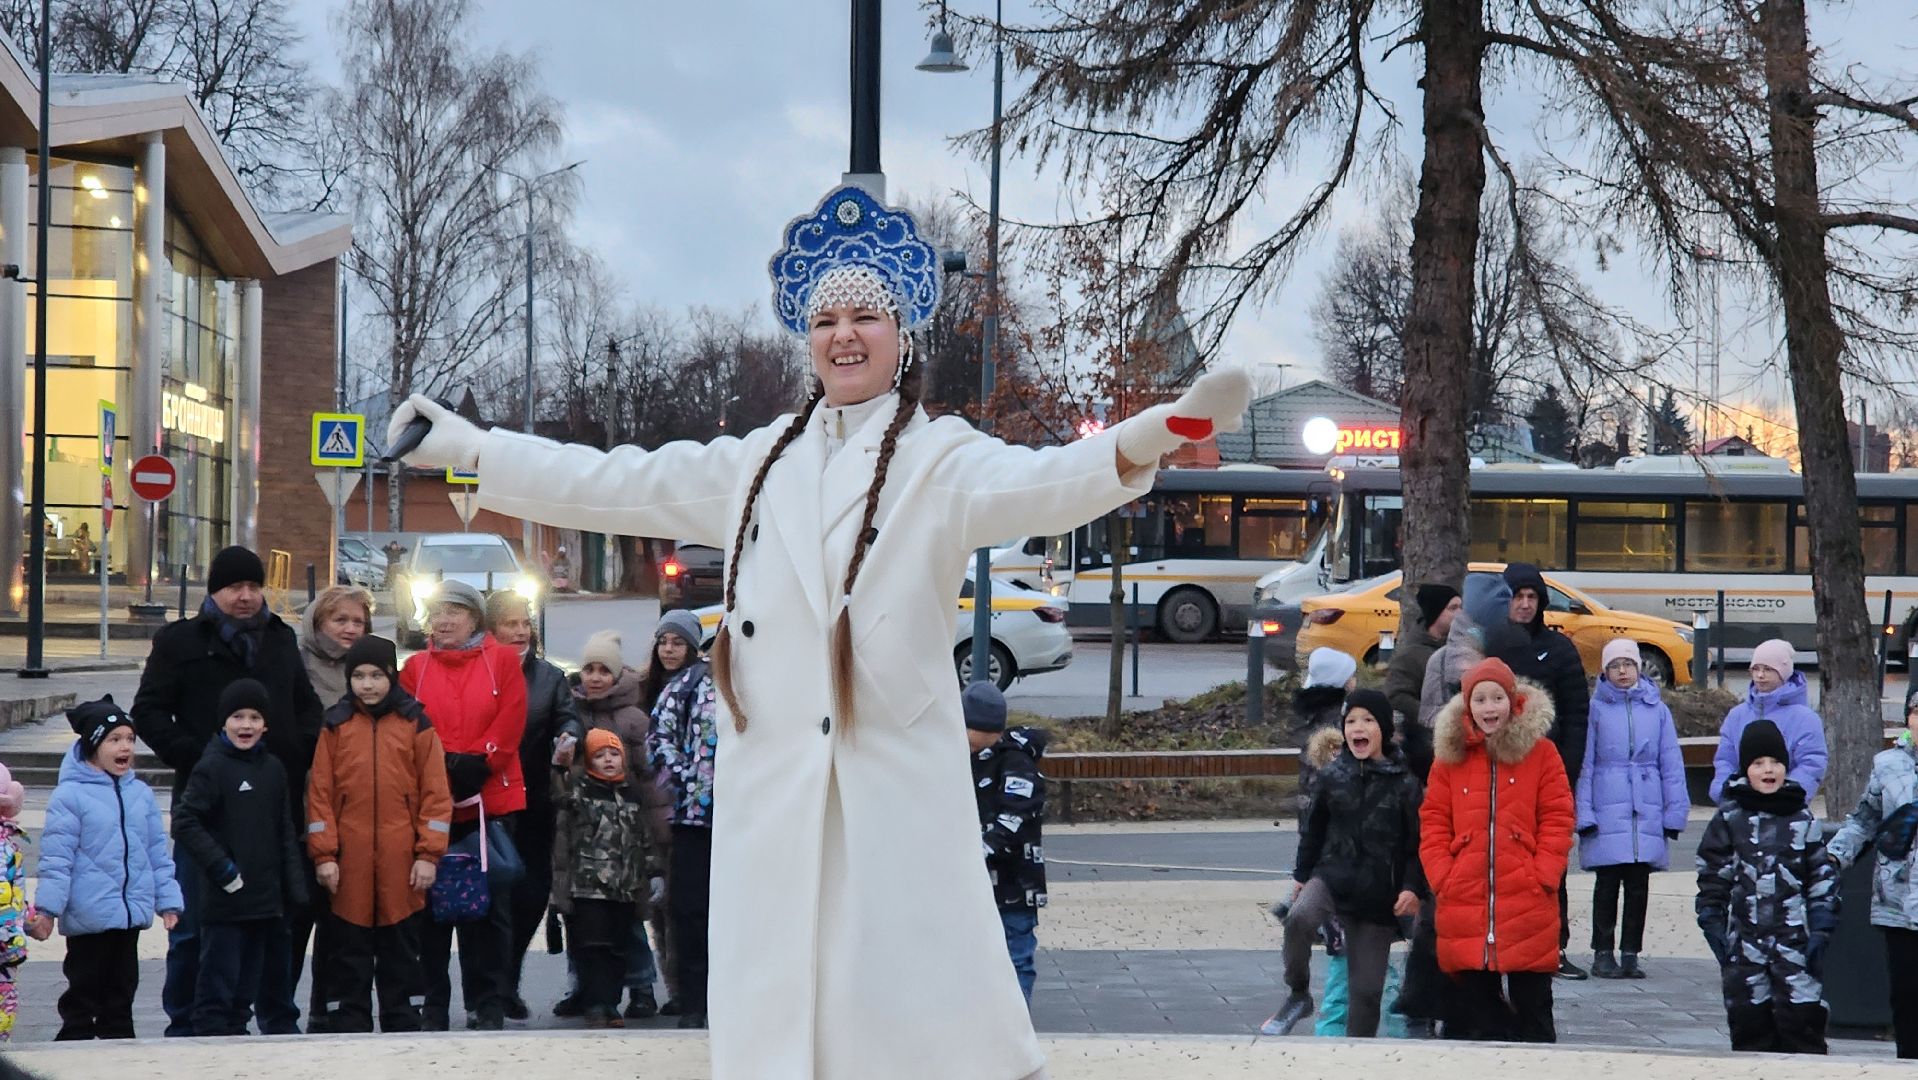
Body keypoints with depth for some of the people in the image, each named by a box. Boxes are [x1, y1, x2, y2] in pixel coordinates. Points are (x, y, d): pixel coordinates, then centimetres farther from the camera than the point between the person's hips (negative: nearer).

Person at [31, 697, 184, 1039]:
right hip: (88, 918, -6)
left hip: (132, 915, 6)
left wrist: (168, 900, 10)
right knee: (83, 997, 1)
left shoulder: (141, 794, 8)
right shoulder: (70, 796, -10)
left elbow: (158, 853, 13)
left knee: (121, 993, 15)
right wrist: (46, 908, -16)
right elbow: (57, 858, -12)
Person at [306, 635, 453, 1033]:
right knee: (349, 950, 5)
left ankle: (402, 1027, 13)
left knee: (400, 950, 7)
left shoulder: (416, 724, 4)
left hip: (401, 862, 0)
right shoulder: (336, 725, 6)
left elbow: (435, 793, 2)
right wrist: (324, 855, -4)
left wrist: (428, 854, -4)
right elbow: (320, 792, 4)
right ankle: (347, 1029, 9)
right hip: (349, 865, 1)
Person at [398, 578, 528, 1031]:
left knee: (490, 905, 1)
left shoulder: (503, 661, 5)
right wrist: (443, 767, -10)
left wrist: (476, 764, -13)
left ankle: (487, 1006, 7)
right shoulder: (415, 668, 9)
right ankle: (431, 1006, 10)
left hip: (492, 801, -1)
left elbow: (510, 722, -3)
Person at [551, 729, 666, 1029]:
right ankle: (595, 1005, -4)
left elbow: (646, 841, 21)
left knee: (618, 948, 5)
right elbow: (561, 837, -6)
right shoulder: (577, 792, 1)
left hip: (624, 889, 4)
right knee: (591, 945, -8)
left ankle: (609, 1004, 12)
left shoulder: (632, 796, 16)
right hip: (586, 887, -4)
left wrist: (655, 873, 13)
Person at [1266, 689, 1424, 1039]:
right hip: (1333, 874, 1)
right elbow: (1314, 828, 15)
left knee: (1366, 989, 1)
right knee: (1299, 918, -32)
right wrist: (1302, 874, 17)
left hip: (1378, 892, -1)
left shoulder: (1404, 784, -3)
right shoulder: (1332, 776, 4)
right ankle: (1298, 996, -12)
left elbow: (1418, 841, -1)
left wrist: (1412, 887, -10)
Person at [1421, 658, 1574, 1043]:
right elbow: (1432, 824, 9)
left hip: (1527, 908, -2)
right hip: (1464, 907, 2)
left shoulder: (1540, 752, 4)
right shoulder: (1450, 756, 10)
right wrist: (1442, 878, -4)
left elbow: (1557, 821, 1)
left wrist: (1542, 877, -9)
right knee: (1472, 1017, 6)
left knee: (1532, 1007, 2)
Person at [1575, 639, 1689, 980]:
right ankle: (1603, 953, 8)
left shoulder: (1657, 709, 8)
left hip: (1647, 812, 2)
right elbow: (1584, 764, 1)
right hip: (1607, 813, -2)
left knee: (1639, 886, 5)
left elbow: (1671, 764, 10)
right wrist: (1584, 814, -7)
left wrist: (1675, 812, 4)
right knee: (1608, 884, 0)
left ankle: (1631, 953, 12)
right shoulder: (1596, 709, 1)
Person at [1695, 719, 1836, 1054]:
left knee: (1804, 1021, -6)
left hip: (1796, 938, 0)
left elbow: (1823, 878, 7)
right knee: (1750, 1023, 4)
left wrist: (1821, 930, -1)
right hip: (1745, 939, 1)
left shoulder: (1803, 819, 6)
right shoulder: (1729, 819, 5)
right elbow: (1712, 877, 6)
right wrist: (1713, 927, 0)